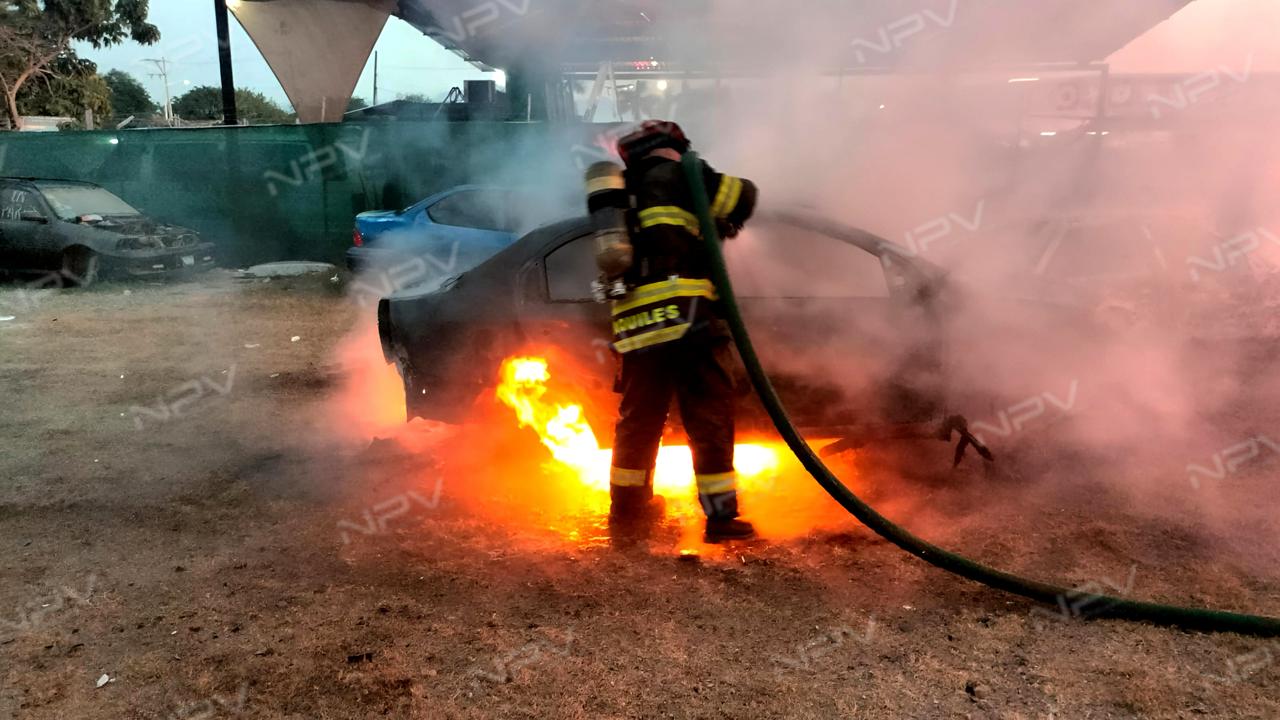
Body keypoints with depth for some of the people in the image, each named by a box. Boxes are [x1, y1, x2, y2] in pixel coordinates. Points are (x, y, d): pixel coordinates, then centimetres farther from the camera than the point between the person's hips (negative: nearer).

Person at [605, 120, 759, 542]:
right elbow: (743, 195, 9)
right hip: (686, 318, -6)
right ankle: (721, 515, 1)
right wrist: (724, 223, 29)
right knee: (709, 419, 0)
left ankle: (628, 501, 30)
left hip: (633, 325, 6)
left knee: (639, 416, 18)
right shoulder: (677, 176, 5)